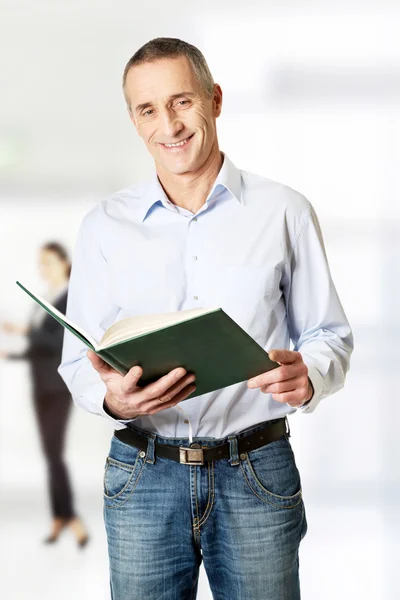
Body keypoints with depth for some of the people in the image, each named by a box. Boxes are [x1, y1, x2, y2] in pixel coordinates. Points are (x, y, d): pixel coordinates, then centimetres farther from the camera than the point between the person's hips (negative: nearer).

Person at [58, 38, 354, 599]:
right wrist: (112, 398, -17)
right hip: (143, 474, 1)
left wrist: (308, 376, -17)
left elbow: (329, 335, 6)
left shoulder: (284, 212, 2)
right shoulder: (105, 225, 5)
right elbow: (79, 361, 5)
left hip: (257, 473, -1)